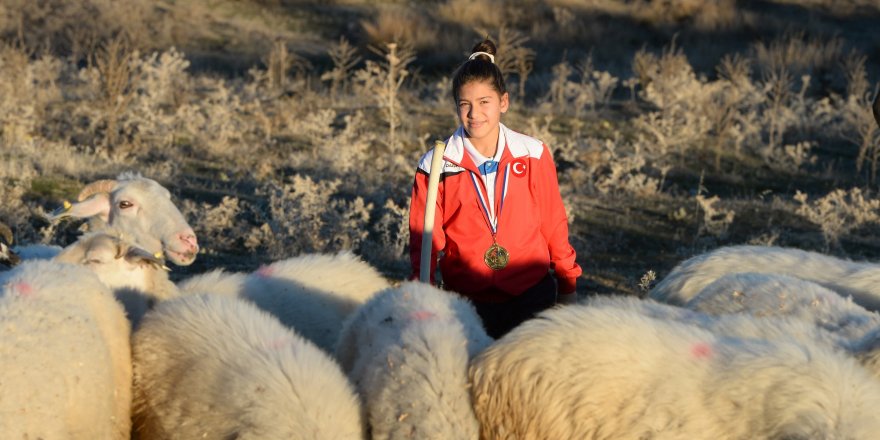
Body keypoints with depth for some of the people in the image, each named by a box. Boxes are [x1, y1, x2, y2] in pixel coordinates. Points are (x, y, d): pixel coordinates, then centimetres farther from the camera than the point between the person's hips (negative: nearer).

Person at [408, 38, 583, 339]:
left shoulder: (533, 155, -1)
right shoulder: (437, 166, -5)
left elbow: (553, 224, 7)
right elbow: (425, 241, 0)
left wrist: (567, 285, 13)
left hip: (533, 294, 1)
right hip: (467, 301, -1)